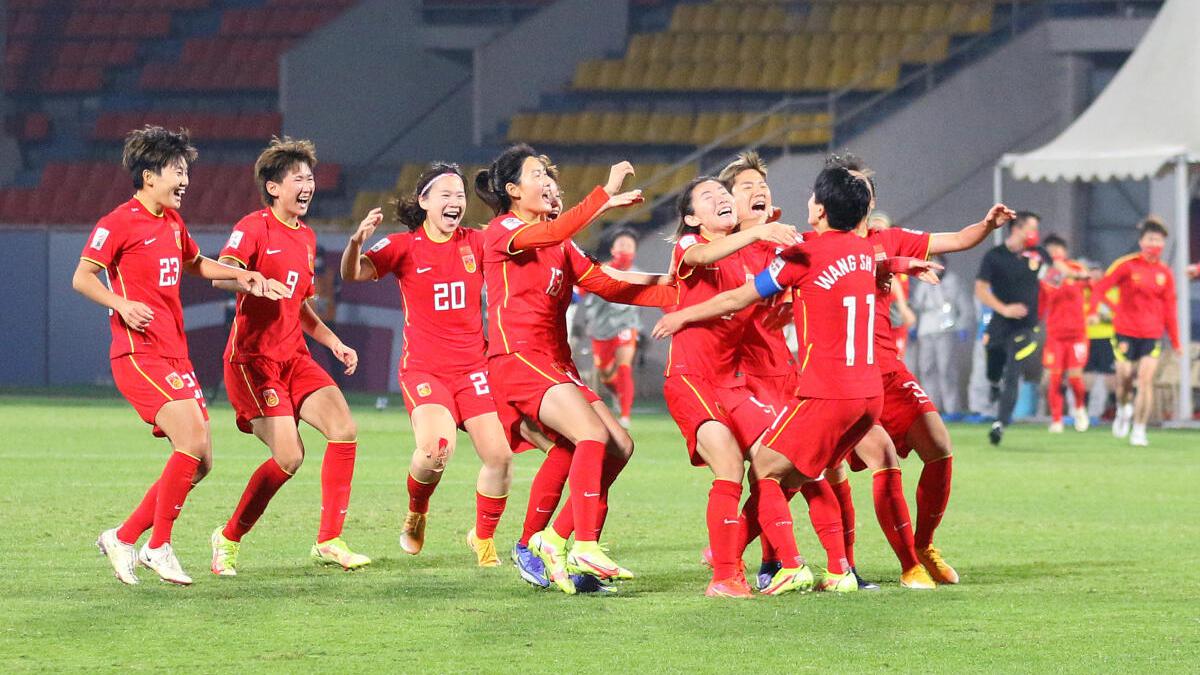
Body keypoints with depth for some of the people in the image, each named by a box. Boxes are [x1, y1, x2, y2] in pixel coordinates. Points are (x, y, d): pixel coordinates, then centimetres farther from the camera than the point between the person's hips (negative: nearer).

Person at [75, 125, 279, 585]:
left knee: (200, 461, 4)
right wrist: (122, 304, -28)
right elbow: (82, 278, -12)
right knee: (192, 440, -22)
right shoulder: (119, 223, -7)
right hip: (140, 354, -9)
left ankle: (123, 539, 13)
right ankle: (159, 547, -11)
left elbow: (193, 263, 37)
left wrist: (239, 276, 22)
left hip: (174, 356, 9)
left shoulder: (172, 222, 18)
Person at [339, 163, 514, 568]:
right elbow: (353, 274, -15)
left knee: (499, 455, -8)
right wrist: (357, 242, -35)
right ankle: (416, 513, 5)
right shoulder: (404, 246, -3)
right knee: (437, 447, -27)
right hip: (424, 369, -3)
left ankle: (484, 538, 16)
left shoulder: (477, 243, 5)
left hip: (473, 368, 3)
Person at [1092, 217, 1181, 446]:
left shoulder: (1165, 273, 4)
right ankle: (1123, 410, 33)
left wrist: (1175, 341, 11)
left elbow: (1169, 309, 10)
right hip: (1125, 331, -1)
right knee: (1124, 377, -1)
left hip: (1152, 333, 2)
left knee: (1146, 379, -10)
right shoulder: (1126, 265, -5)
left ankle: (1139, 430, -3)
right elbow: (1101, 286, -9)